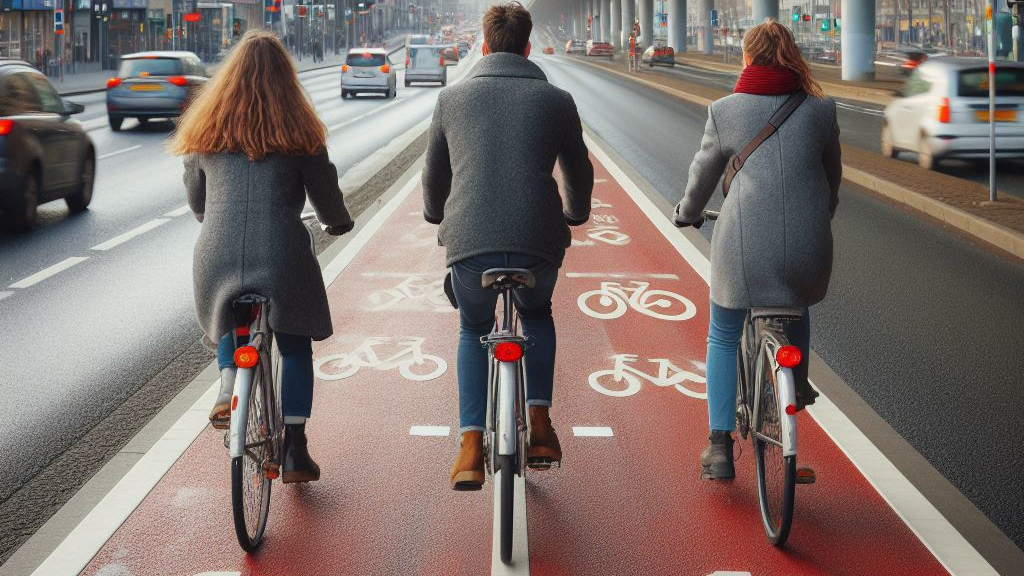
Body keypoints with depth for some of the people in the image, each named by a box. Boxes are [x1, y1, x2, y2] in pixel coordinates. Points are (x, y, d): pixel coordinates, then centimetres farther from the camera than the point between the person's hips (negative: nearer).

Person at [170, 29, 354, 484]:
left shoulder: (206, 128, 9)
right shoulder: (298, 131, 3)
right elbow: (325, 195, 8)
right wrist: (339, 223, 30)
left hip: (217, 256, 2)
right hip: (282, 255, -2)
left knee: (228, 325, 29)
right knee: (295, 347, 16)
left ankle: (229, 389, 1)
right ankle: (294, 452, 12)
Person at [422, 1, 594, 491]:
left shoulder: (452, 99, 11)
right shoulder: (555, 100, 9)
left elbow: (434, 175, 22)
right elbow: (579, 172, 22)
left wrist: (438, 217, 44)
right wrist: (575, 214, 44)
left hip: (469, 241, 0)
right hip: (538, 242, 0)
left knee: (473, 331, 25)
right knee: (537, 315, 32)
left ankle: (472, 448, 10)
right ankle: (539, 423, 20)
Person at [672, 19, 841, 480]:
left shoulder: (725, 111, 2)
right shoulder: (820, 109, 6)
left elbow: (703, 174, 13)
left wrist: (687, 213, 34)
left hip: (742, 244, -2)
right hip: (808, 244, 2)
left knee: (722, 339, 16)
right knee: (798, 307, 35)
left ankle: (720, 448, 11)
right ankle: (796, 387, 44)